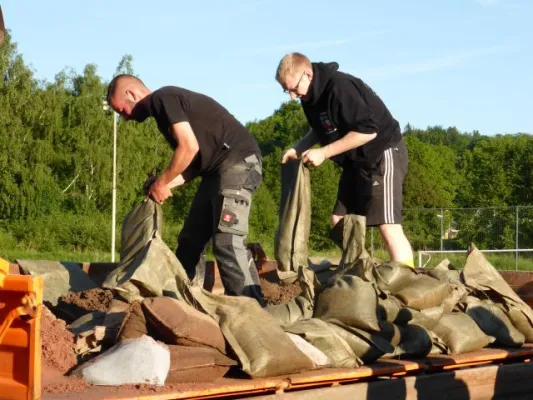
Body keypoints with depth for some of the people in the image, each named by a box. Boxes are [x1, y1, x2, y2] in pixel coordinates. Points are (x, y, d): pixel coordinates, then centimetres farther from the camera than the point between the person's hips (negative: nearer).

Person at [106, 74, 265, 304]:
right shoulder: (162, 107, 21)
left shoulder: (163, 98, -8)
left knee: (227, 242, -20)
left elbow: (190, 147, -19)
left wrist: (162, 183, -8)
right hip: (218, 169, 11)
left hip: (239, 162, -11)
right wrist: (167, 185, 4)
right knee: (190, 240, 12)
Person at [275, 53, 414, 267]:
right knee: (340, 222, 9)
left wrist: (324, 152, -24)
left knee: (388, 226, -17)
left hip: (382, 154, -10)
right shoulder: (311, 95, 3)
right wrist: (299, 148, 4)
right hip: (356, 160, 10)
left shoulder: (340, 88, -26)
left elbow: (368, 131, -28)